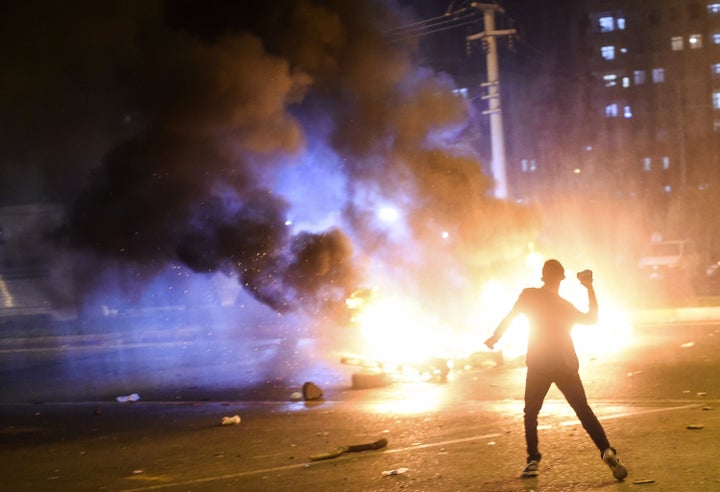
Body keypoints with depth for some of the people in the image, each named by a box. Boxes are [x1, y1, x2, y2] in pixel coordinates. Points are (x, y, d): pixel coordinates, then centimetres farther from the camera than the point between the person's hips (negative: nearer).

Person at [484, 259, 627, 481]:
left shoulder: (529, 295, 1)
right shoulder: (565, 305, 6)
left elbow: (509, 318, -4)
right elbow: (591, 318, 16)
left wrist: (494, 338, 8)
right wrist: (590, 288, 16)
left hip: (538, 366, -2)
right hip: (565, 365, 2)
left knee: (531, 413, 14)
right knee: (584, 411, 4)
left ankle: (533, 461, 4)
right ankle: (607, 451, -15)